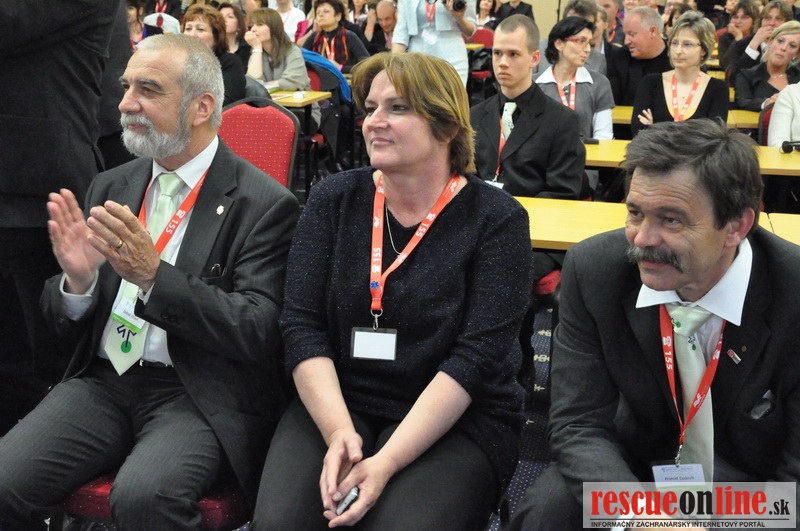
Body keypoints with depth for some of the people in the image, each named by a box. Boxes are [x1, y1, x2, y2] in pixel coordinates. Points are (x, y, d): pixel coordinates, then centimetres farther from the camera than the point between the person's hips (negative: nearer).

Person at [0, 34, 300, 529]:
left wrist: (153, 275, -23)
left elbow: (259, 333, -13)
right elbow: (65, 323, 14)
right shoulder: (111, 186, 12)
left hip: (198, 392, -5)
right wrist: (77, 279, -11)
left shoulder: (263, 204, -7)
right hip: (102, 381, 5)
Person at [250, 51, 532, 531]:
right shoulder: (334, 199, 4)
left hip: (457, 420, -2)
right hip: (335, 404, 2)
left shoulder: (497, 219, -5)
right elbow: (302, 325, -2)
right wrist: (339, 432, -19)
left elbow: (476, 356, -13)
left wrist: (387, 462, -23)